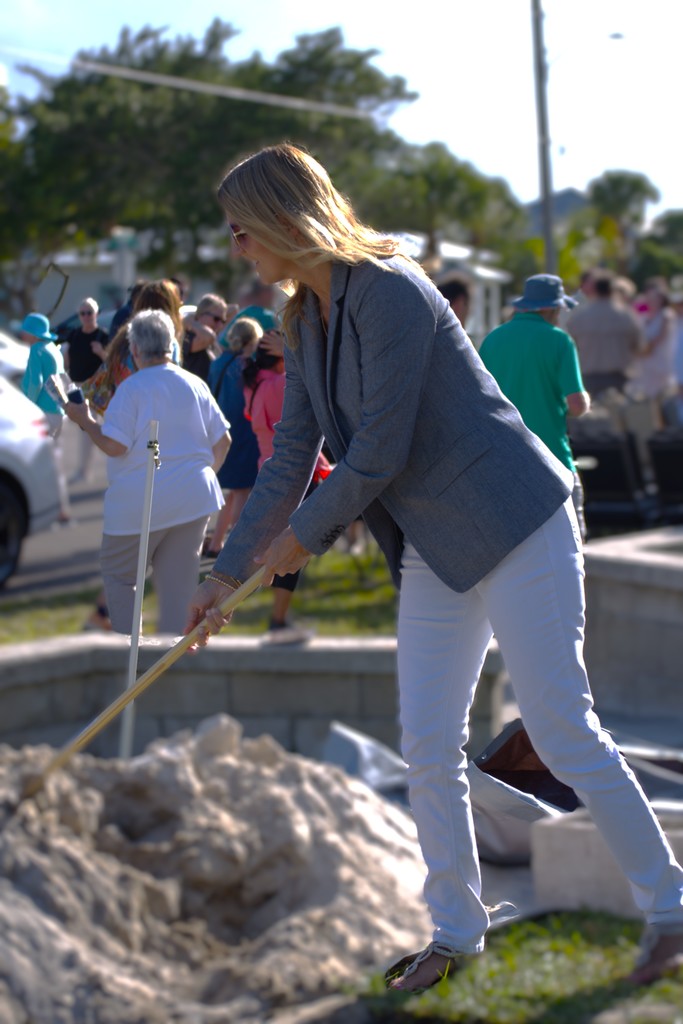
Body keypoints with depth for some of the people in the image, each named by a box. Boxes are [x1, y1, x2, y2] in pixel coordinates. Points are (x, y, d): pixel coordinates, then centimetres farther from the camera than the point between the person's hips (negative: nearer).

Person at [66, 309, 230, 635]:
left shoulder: (132, 388, -13)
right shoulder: (195, 385, 4)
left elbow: (114, 445, -18)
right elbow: (222, 440, 8)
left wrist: (84, 420, -2)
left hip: (140, 504, -5)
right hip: (193, 499, 5)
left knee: (118, 575, 11)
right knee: (179, 582, 9)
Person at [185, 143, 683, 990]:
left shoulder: (391, 293, -21)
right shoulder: (305, 322, 8)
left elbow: (378, 455, -22)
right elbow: (292, 455, 14)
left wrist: (303, 535, -7)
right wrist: (227, 573, 15)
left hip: (516, 530, -9)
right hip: (434, 551, 9)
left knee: (561, 729, -5)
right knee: (427, 746, 7)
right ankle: (456, 930, 19)